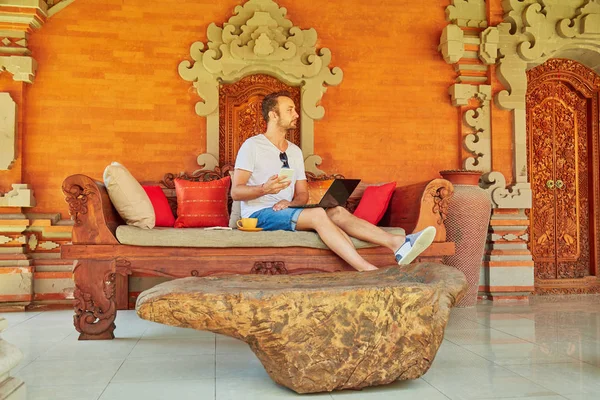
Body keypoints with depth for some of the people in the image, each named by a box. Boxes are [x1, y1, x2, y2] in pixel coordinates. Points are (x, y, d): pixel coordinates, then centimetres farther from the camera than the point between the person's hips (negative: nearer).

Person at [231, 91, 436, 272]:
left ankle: (398, 243, -35)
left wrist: (290, 203, -9)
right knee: (318, 214, -31)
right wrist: (265, 188, -28)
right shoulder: (252, 146, -3)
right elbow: (235, 192, -9)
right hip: (259, 214, -6)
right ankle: (367, 270, -44)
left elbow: (303, 194, 15)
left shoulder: (295, 151, 17)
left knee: (338, 212, -18)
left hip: (285, 211, 7)